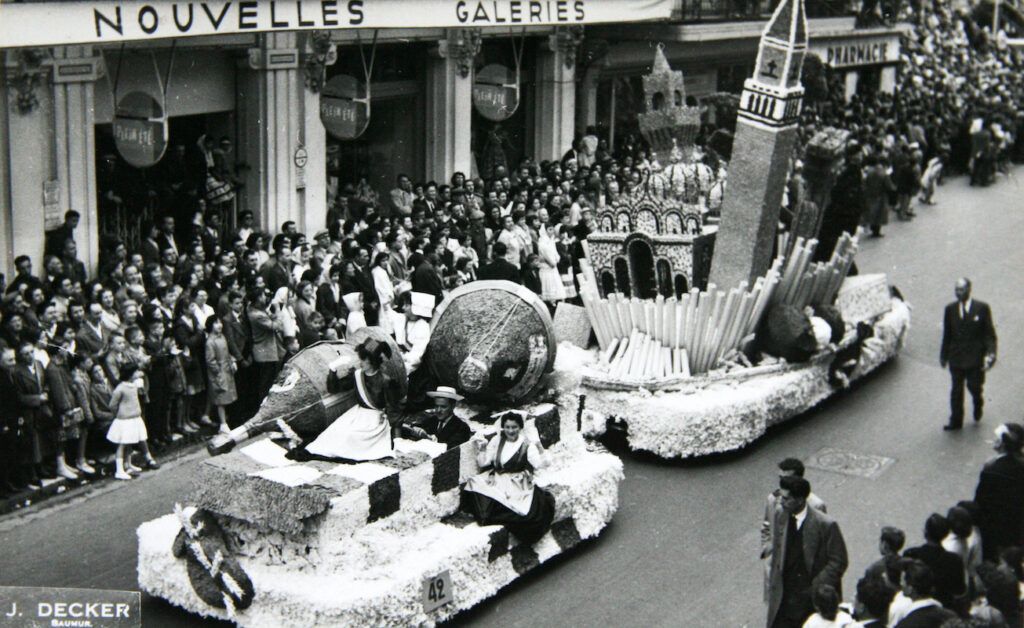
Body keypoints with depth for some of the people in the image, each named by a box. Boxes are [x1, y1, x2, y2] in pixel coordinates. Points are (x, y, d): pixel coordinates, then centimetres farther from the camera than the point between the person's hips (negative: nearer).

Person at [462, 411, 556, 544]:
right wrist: (481, 448, -8)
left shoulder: (526, 444, 2)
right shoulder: (496, 441, 9)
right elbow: (483, 463, 7)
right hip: (496, 481, 2)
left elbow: (539, 464, -10)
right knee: (473, 486, -28)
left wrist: (538, 448, -25)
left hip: (518, 484, -2)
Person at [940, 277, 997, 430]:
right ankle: (956, 421, 17)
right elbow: (947, 334, 7)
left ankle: (978, 404, 41)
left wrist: (990, 354, -17)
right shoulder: (950, 309, 0)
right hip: (956, 357, 2)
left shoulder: (982, 308, -7)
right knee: (956, 390, 7)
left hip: (976, 358, -2)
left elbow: (990, 334, -6)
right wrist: (944, 355, 9)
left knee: (974, 386, 7)